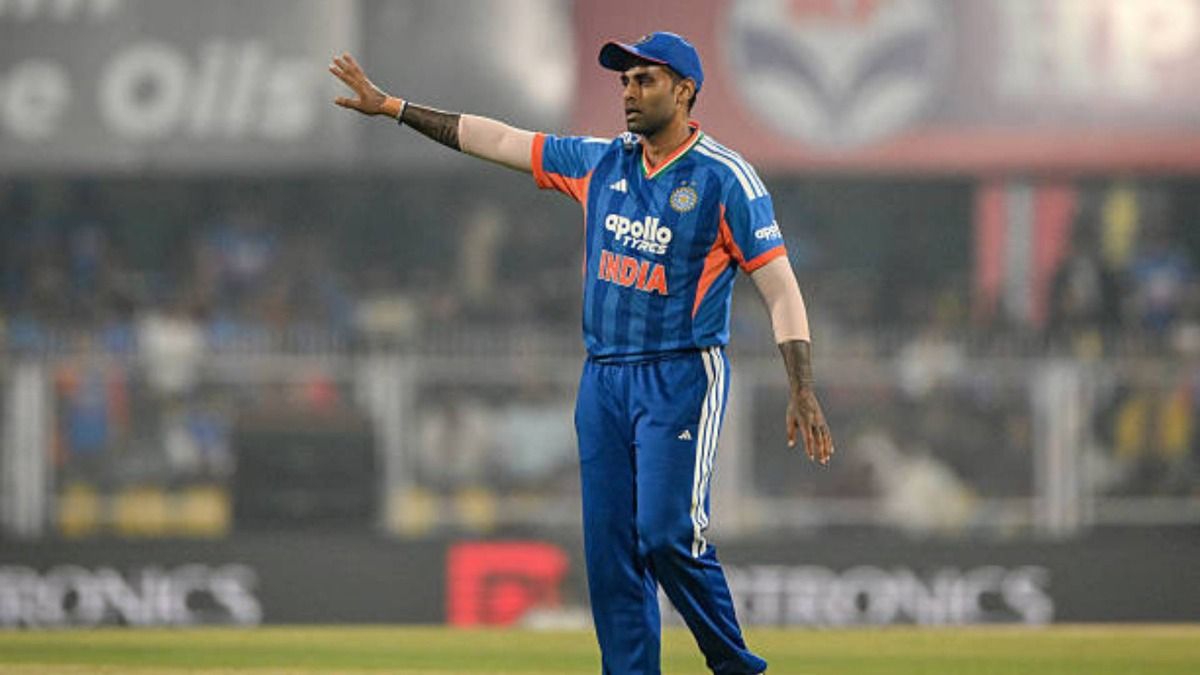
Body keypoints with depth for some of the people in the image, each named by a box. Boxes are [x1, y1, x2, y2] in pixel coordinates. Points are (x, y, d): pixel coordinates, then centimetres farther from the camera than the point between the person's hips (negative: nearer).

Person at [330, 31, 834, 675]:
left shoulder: (724, 177, -8)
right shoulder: (602, 162, 10)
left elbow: (780, 290, -10)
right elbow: (500, 141, 16)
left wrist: (803, 395, -19)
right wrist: (392, 106, 14)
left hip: (681, 379, -6)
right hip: (603, 381, 6)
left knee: (666, 534, -18)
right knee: (609, 549, 2)